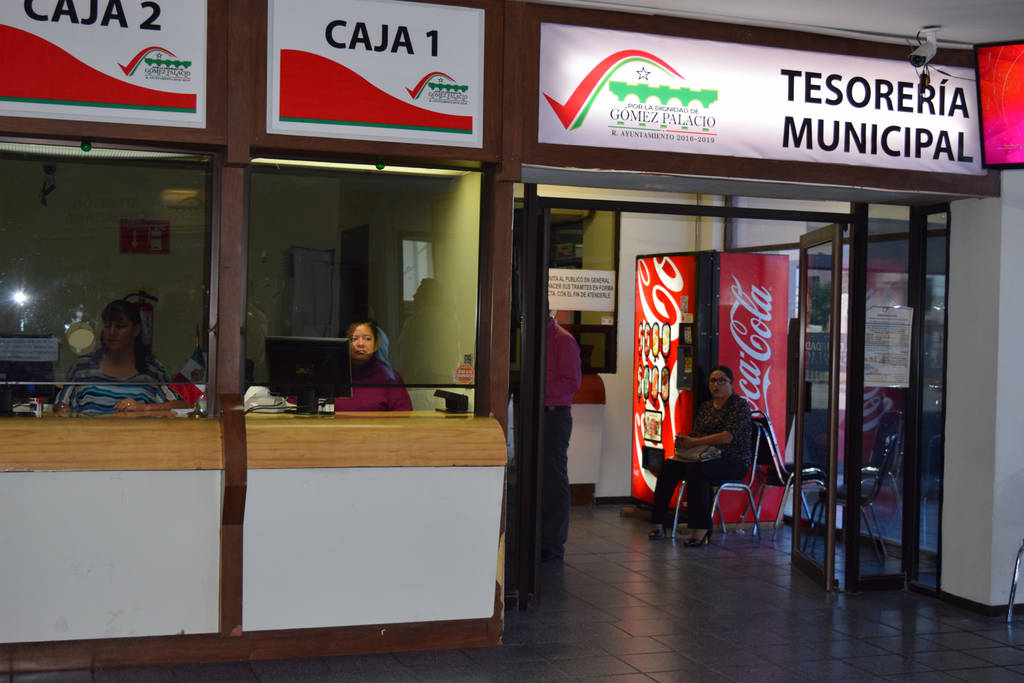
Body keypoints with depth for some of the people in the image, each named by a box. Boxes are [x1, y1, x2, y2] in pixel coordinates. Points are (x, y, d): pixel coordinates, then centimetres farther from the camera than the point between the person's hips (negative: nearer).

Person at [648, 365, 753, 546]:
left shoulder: (740, 405, -4)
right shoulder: (706, 406, 19)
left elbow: (728, 436, -17)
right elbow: (696, 433, 15)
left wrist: (694, 442, -19)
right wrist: (685, 442, -10)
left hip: (734, 461, -7)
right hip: (706, 457, 7)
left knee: (696, 470, -36)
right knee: (669, 466, -18)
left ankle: (701, 530, -37)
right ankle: (658, 523, -17)